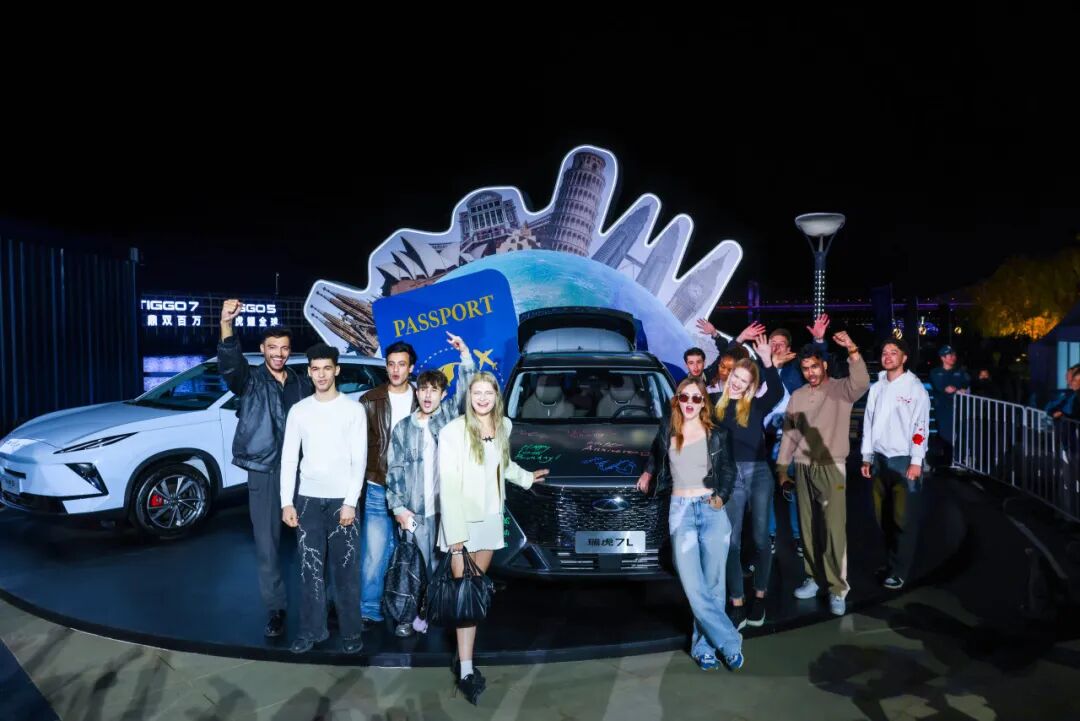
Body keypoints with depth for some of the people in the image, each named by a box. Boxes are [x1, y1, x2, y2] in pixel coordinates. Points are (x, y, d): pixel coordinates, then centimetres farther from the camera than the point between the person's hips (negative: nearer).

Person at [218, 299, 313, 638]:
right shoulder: (250, 379, -1)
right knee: (266, 543, 4)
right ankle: (275, 609, 15)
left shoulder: (303, 384, 8)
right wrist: (227, 324, -41)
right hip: (263, 472, -2)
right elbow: (229, 363, -23)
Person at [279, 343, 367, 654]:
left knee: (346, 568, 2)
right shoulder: (298, 411, 6)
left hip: (342, 499, -2)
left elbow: (359, 459, -4)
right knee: (310, 567, 6)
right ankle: (312, 629, 18)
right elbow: (289, 458, 6)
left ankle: (350, 631, 12)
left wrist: (350, 502, -11)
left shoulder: (353, 410, -2)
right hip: (307, 499, 3)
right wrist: (286, 502, -1)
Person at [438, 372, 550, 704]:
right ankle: (466, 671, -6)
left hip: (490, 517, 6)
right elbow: (448, 485, -17)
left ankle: (464, 655, 21)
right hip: (462, 519, -6)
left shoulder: (504, 425, 5)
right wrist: (455, 532, -20)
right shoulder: (453, 431, -15)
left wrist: (526, 476, 35)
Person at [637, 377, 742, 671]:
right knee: (694, 588, -9)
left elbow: (728, 471, 8)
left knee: (712, 585, 0)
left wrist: (721, 496, -6)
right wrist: (648, 473, 27)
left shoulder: (718, 435, 3)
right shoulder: (667, 433, 7)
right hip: (680, 512, 1)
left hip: (712, 511, -1)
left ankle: (704, 646, 13)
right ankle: (729, 642, 1)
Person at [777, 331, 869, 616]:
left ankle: (838, 588, 2)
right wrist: (782, 467, 11)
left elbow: (861, 383, -27)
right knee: (808, 527, 12)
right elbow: (789, 434, 13)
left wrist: (853, 351, -39)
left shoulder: (841, 389, -4)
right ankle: (814, 577, 25)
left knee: (834, 529, -7)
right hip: (803, 468, 5)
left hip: (831, 468, -5)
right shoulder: (797, 396, 10)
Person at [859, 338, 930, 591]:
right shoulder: (876, 388, 11)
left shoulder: (915, 388, -5)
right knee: (883, 516, 11)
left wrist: (916, 462, -15)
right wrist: (867, 457, 11)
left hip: (904, 460, -5)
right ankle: (892, 560, 24)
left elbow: (921, 426, -10)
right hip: (880, 460, 6)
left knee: (904, 518, -2)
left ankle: (899, 570, 6)